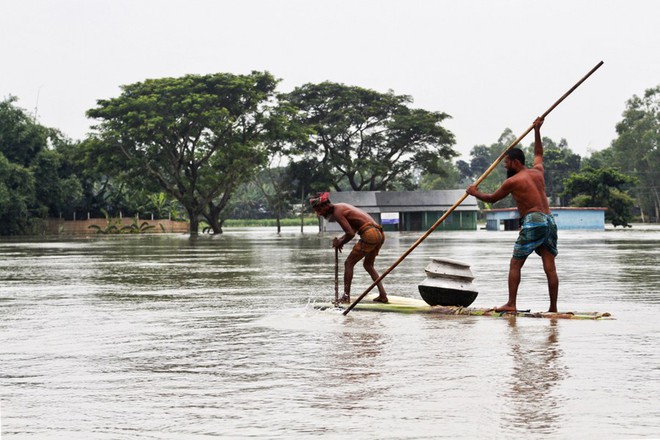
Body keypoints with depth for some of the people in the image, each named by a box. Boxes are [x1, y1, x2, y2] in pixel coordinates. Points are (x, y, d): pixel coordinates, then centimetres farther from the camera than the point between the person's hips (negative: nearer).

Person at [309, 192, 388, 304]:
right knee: (368, 265, 23)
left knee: (349, 263, 1)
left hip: (369, 234, -10)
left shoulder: (337, 213, -8)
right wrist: (340, 239, 12)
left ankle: (346, 296, -2)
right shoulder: (341, 207, 22)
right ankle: (383, 295, 15)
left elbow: (351, 233, -14)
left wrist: (340, 243, 2)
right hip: (380, 234, 10)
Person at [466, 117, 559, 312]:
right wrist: (537, 131, 44)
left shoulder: (513, 181, -2)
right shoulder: (537, 172, 15)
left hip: (533, 222, -7)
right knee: (550, 267, 2)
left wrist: (475, 193, 28)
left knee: (515, 264, -1)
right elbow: (538, 154, 39)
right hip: (550, 221, 7)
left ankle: (511, 304, -5)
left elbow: (491, 198, 11)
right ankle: (553, 307, -1)